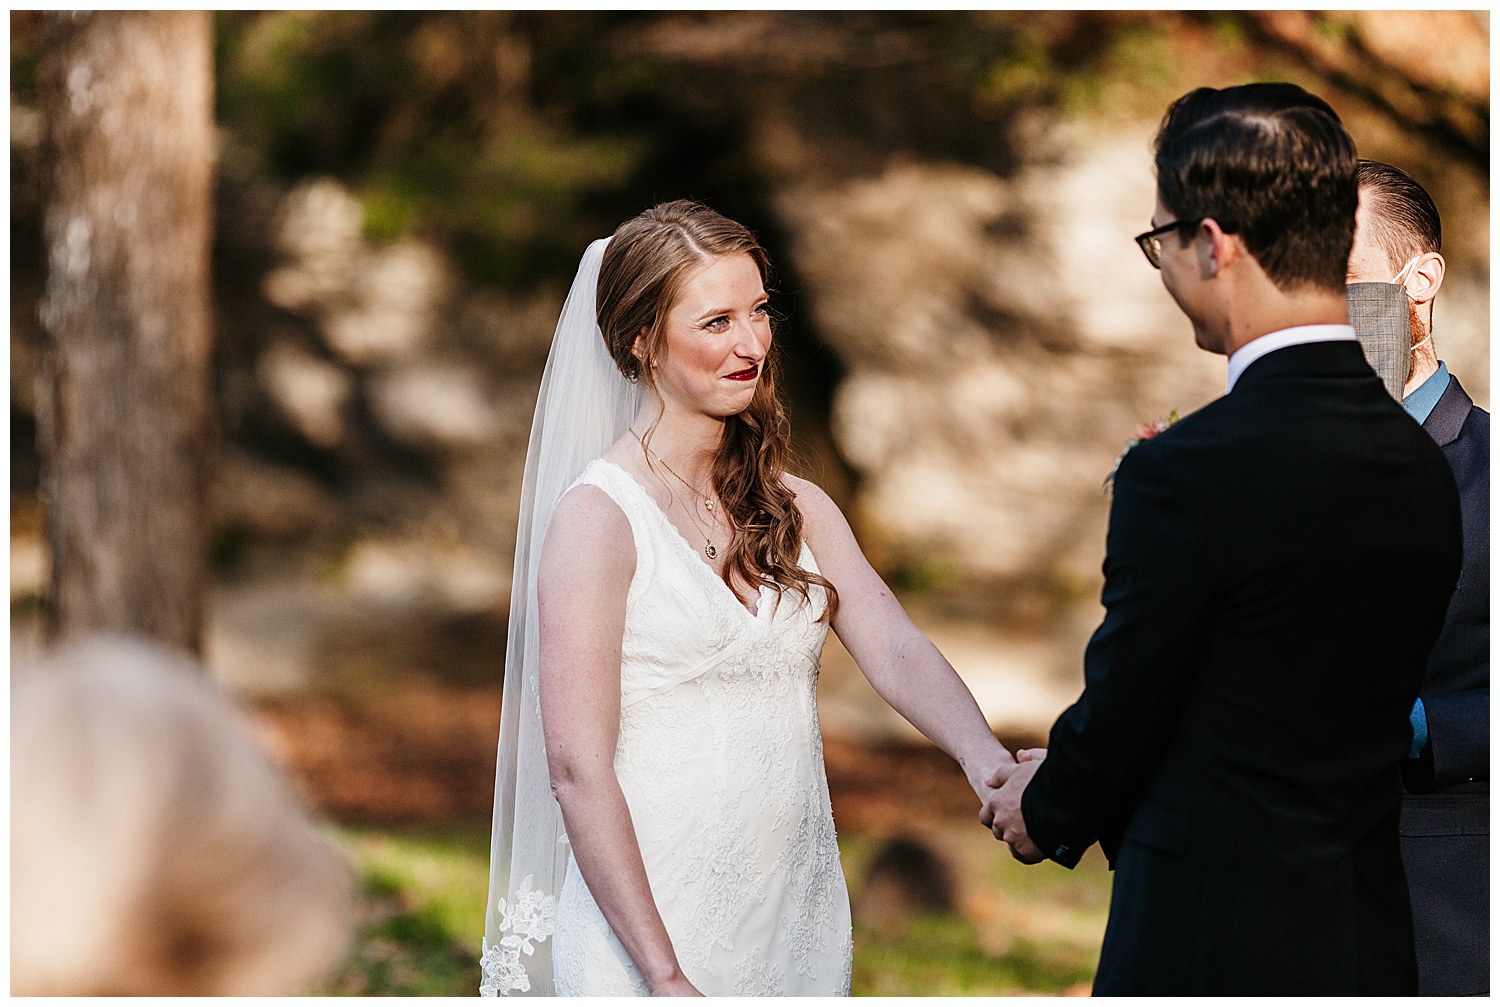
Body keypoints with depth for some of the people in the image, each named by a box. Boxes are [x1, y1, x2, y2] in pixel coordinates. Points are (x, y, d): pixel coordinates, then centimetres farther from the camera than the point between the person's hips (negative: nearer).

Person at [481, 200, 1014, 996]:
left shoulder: (797, 510, 9)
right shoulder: (598, 515, -10)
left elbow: (895, 649, -7)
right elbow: (577, 769, -15)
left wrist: (986, 761, -27)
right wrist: (665, 976, -19)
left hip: (797, 920, 6)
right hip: (652, 922, -5)